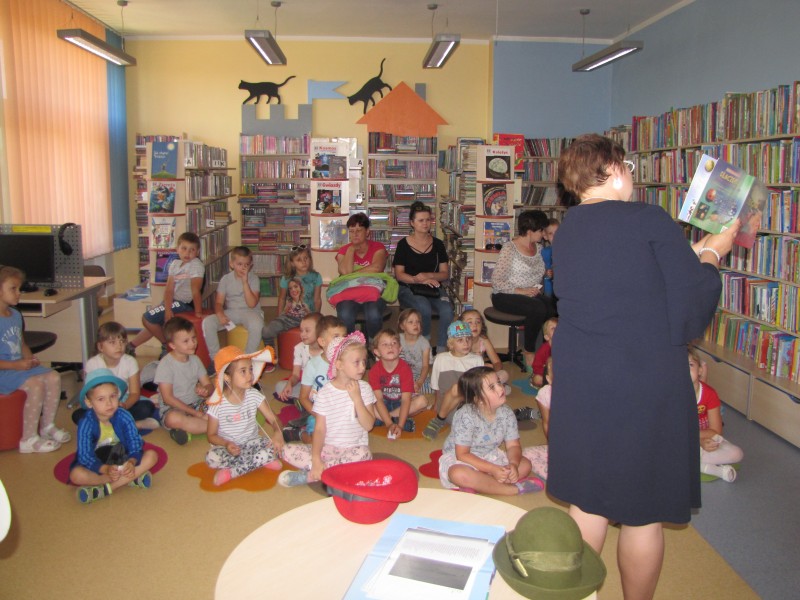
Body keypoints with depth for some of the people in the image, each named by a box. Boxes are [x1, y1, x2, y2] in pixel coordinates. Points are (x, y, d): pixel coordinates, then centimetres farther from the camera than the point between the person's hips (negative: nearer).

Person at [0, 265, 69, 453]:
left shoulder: (15, 315, 12)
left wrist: (29, 359, 2)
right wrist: (16, 365, -21)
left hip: (20, 366, 9)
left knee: (53, 377, -6)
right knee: (35, 384, -27)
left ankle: (47, 426, 8)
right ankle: (28, 440, -17)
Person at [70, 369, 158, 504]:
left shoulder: (124, 417, -14)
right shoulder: (86, 424, -19)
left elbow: (135, 445, -15)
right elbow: (85, 456, -23)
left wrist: (131, 462, -36)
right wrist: (106, 469, -40)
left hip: (123, 462, 2)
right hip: (98, 466, -2)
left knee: (152, 455, -20)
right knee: (76, 475, -32)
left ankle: (105, 489, -24)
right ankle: (132, 479, -24)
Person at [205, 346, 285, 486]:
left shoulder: (254, 395, -8)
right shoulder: (217, 404, -14)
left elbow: (274, 419, -6)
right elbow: (212, 436, -6)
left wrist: (278, 433, -30)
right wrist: (227, 444, -28)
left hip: (251, 443, 3)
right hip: (227, 448, -2)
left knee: (274, 447, -25)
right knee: (212, 458, -33)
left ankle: (230, 472, -17)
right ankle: (261, 461, -20)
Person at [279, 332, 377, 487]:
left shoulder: (364, 388, -1)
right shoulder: (325, 393, -3)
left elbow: (368, 425, -7)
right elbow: (320, 429, -5)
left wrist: (356, 398, -16)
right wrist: (316, 459, -19)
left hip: (353, 448, 1)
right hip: (328, 447, -1)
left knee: (363, 454, -36)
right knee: (288, 451, -19)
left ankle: (308, 476, -23)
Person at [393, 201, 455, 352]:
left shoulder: (437, 244, 10)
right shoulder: (403, 244, 3)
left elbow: (445, 274, 9)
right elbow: (399, 274, -1)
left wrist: (427, 276, -11)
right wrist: (420, 281, -17)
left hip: (434, 288, 3)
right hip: (409, 289, -2)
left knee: (447, 311, -28)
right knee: (424, 307, -35)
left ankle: (441, 350, -14)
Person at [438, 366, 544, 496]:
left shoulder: (506, 413, -9)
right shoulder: (466, 416, -26)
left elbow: (513, 446, -5)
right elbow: (462, 455, -24)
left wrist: (513, 464, -28)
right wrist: (493, 469, -31)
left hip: (489, 457, 6)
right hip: (457, 458, -6)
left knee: (525, 464, -12)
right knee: (459, 474, -39)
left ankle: (476, 484, -22)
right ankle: (514, 489, -26)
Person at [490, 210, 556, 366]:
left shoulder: (538, 248, 12)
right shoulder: (509, 249, -11)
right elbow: (496, 282, -15)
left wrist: (539, 287, 5)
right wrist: (521, 291, -21)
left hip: (532, 294, 6)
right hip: (505, 296, -6)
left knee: (553, 307, -26)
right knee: (538, 308, -34)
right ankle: (528, 351, -15)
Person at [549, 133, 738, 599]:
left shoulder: (567, 231, 9)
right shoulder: (650, 220, -12)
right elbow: (690, 309, -9)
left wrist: (691, 252, 19)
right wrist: (712, 255, 7)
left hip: (579, 382, 7)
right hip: (645, 385, -6)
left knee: (587, 502, 18)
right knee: (643, 512, 10)